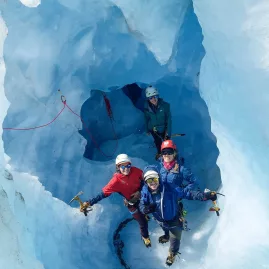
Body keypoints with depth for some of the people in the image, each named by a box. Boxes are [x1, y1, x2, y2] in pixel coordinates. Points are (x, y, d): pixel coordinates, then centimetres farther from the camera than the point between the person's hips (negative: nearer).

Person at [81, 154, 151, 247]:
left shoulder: (135, 171, -26)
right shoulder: (117, 180, -34)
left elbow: (143, 179, -6)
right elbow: (104, 193, -35)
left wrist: (139, 191, -21)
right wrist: (90, 202, -45)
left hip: (142, 196, 4)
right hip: (132, 203, -3)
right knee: (142, 222, 5)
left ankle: (143, 215, 71)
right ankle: (145, 237, 38)